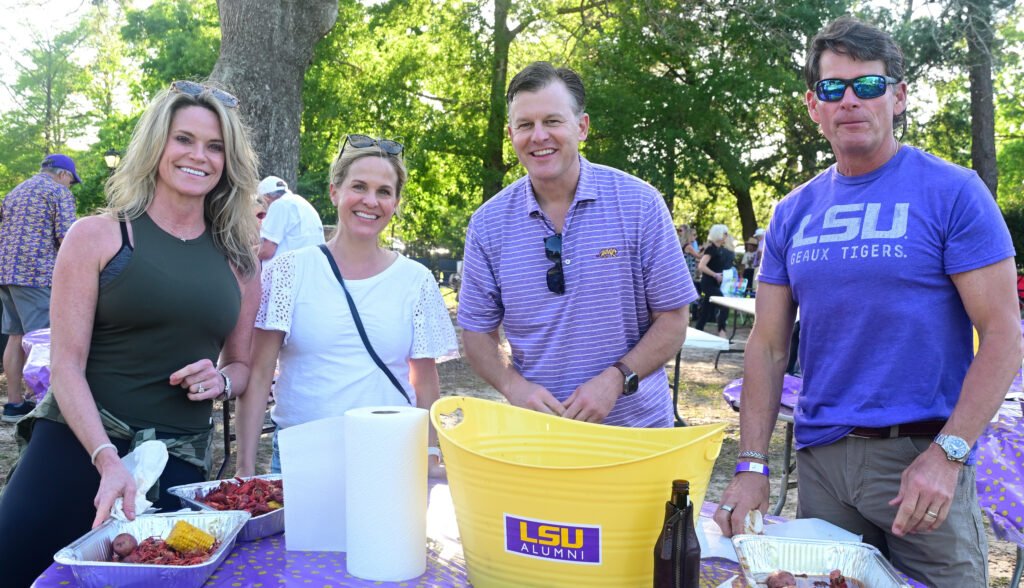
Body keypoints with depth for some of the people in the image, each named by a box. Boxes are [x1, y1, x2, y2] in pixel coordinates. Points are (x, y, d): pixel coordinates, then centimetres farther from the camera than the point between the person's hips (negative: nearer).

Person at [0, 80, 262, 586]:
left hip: (179, 463, 3)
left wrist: (222, 380, -6)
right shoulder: (99, 236, -2)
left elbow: (242, 364, 18)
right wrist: (107, 459, -20)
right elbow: (66, 365, -7)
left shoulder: (238, 259, 8)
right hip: (76, 447, -2)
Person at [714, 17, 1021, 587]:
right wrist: (752, 465, -2)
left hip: (923, 456, -4)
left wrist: (948, 453, -19)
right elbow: (769, 346, 6)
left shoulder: (952, 192, -6)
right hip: (820, 455, 4)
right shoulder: (793, 213, 6)